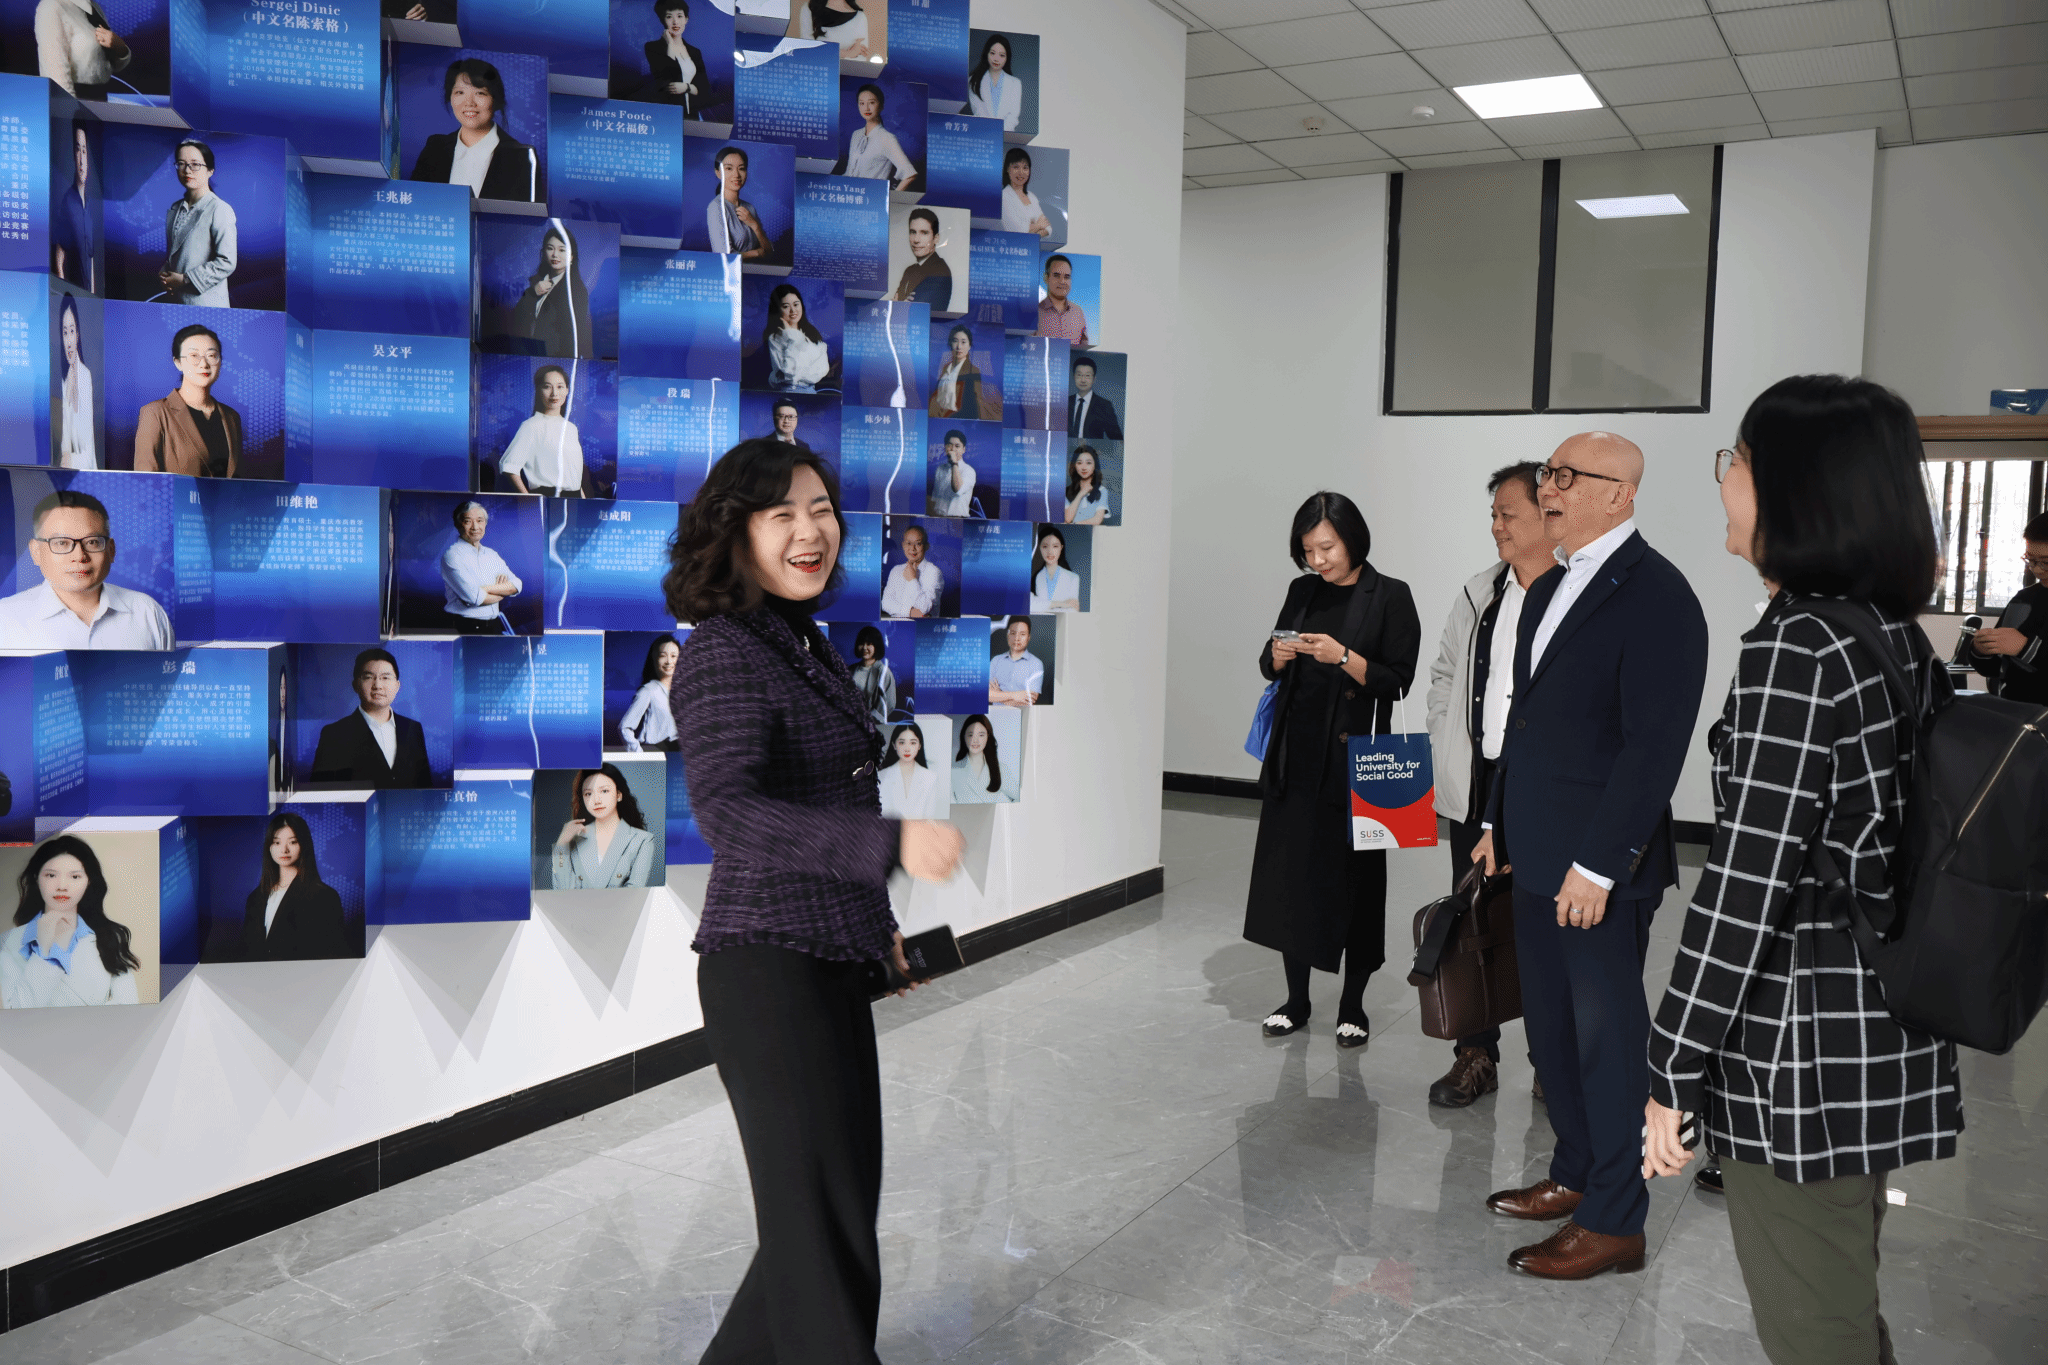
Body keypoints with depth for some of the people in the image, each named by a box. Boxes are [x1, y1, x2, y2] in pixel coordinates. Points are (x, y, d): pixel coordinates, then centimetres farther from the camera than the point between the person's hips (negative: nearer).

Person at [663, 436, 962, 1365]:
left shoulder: (802, 641, 11)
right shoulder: (723, 656, -17)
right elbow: (727, 812, -33)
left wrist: (877, 916, 26)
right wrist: (891, 845, -43)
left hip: (828, 959, 10)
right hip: (769, 968, -10)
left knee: (845, 1190, 20)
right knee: (822, 1225, 0)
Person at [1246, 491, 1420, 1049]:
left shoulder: (1390, 596, -3)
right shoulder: (1303, 592, 11)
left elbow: (1397, 680, -8)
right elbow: (1269, 666, 18)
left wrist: (1343, 657, -20)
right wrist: (1276, 656, -4)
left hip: (1355, 755, -4)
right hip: (1297, 752, 5)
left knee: (1354, 875, 1)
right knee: (1288, 871, 5)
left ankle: (1352, 1005, 15)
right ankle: (1296, 1000, 19)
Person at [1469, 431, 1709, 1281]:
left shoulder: (1655, 596, -15)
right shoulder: (1550, 590, 12)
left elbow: (1655, 745, -20)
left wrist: (1597, 863, -21)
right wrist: (1499, 821, 16)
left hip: (1599, 865, -8)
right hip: (1537, 857, 8)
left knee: (1607, 1036, 4)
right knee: (1551, 1027, 17)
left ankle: (1613, 1222, 17)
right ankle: (1575, 1174, 34)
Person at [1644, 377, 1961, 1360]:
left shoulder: (1793, 649, -20)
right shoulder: (1897, 634, 7)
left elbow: (1747, 883, -22)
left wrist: (1671, 1073, -15)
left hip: (1802, 1054, -9)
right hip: (1885, 1037, 9)